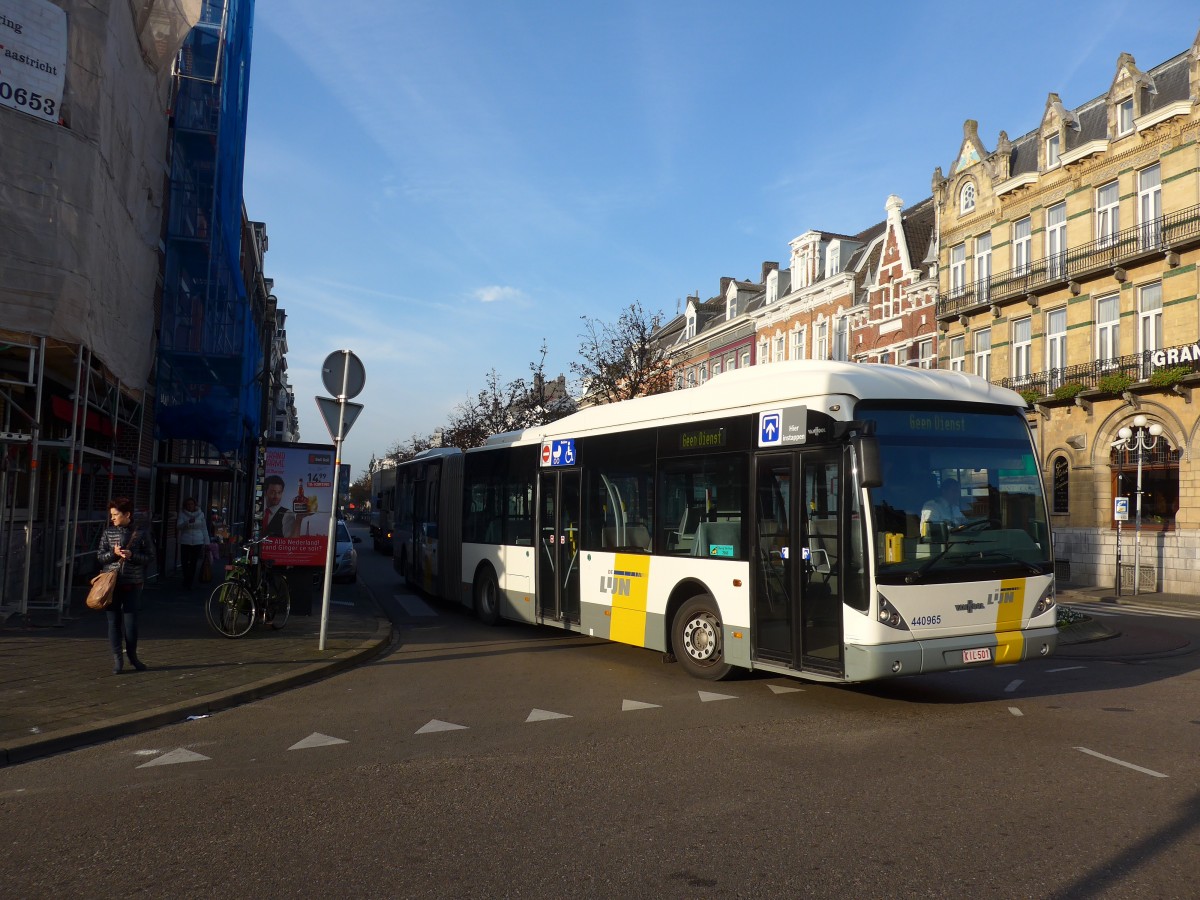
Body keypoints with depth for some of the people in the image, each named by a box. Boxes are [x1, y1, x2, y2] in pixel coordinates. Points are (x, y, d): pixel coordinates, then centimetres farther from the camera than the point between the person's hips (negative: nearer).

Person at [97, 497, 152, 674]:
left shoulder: (141, 533, 0)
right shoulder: (108, 533, 6)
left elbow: (147, 558, 1)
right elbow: (100, 557, 5)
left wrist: (132, 556, -16)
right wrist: (113, 553, -13)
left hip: (132, 584, -1)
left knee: (130, 620, 1)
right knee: (114, 621, 3)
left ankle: (132, 656, 20)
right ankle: (117, 658, 11)